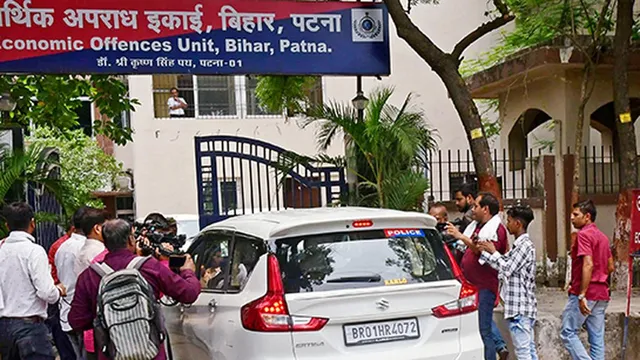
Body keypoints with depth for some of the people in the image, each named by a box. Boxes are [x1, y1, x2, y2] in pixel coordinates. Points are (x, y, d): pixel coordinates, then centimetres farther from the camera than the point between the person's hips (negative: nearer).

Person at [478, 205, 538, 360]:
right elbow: (504, 264, 20)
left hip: (519, 308, -10)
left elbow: (507, 269, -16)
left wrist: (493, 251, -5)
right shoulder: (519, 245, 16)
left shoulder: (525, 245, -14)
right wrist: (483, 252, 16)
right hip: (523, 307, 10)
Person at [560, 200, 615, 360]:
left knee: (568, 332, -2)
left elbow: (588, 265, -22)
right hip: (601, 293, 9)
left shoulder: (584, 234, -11)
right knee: (597, 338, 7)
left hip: (586, 293, -9)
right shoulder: (602, 236, 16)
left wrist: (582, 295, -23)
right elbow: (610, 267, 19)